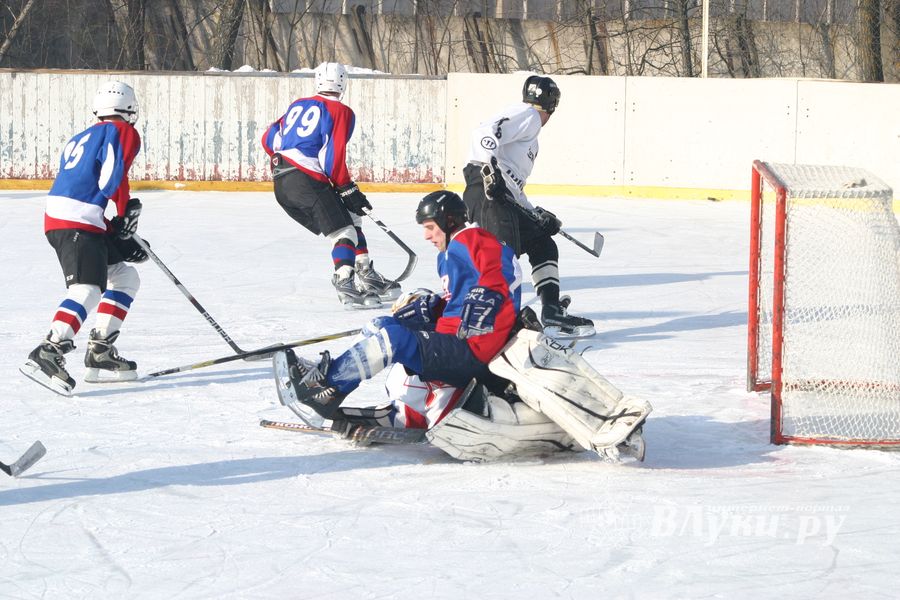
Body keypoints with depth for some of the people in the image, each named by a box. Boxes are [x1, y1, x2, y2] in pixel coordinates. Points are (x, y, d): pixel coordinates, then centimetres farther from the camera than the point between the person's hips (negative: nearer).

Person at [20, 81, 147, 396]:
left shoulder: (80, 139, 30)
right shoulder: (123, 133, 5)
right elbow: (112, 177, -12)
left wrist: (119, 239, 23)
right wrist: (127, 212, 4)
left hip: (57, 219, 9)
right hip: (77, 222, -9)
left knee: (126, 278, 20)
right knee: (87, 289, -23)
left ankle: (100, 355, 15)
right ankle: (47, 355, -40)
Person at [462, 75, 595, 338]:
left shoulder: (530, 128, 31)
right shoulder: (527, 114, 1)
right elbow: (486, 134, -18)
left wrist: (538, 215, 26)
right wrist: (491, 170, -29)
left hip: (502, 197, 10)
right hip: (485, 191, -10)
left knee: (543, 245, 17)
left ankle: (553, 313, 18)